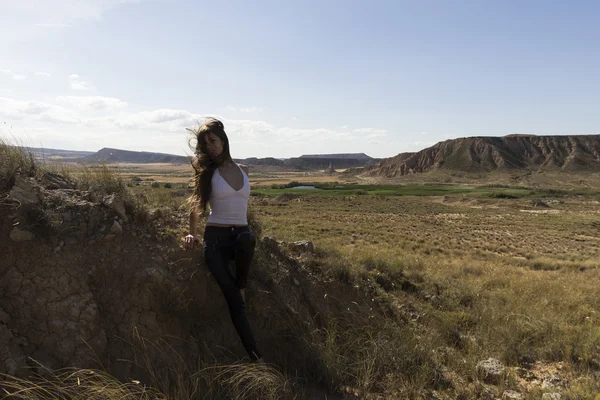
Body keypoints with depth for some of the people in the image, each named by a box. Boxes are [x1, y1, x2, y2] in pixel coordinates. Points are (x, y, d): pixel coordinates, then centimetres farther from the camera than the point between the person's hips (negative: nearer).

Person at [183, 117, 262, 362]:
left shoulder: (243, 170, 11)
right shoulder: (208, 172, 4)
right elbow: (196, 204, 14)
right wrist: (192, 234, 10)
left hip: (241, 234, 2)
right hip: (216, 237, -2)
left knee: (246, 239, -39)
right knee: (234, 303, -13)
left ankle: (242, 287, -11)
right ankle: (256, 357, -6)